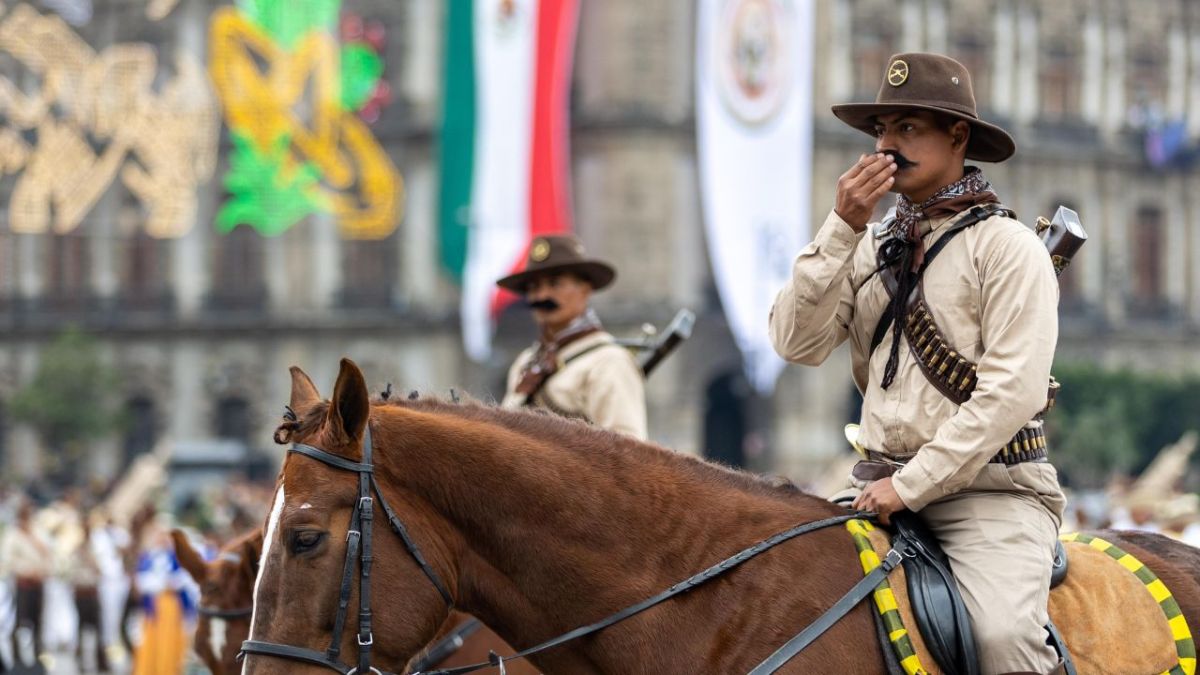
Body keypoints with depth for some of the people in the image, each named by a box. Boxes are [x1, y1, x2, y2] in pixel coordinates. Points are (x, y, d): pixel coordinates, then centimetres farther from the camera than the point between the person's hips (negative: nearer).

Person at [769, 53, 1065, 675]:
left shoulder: (1007, 246, -4)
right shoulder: (872, 247, 15)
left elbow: (1012, 392, -14)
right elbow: (797, 342, 2)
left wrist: (913, 484, -15)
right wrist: (841, 230, -7)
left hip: (989, 486, -6)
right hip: (883, 483, 6)